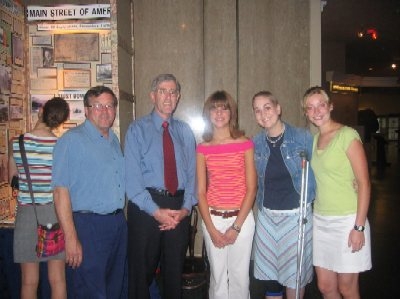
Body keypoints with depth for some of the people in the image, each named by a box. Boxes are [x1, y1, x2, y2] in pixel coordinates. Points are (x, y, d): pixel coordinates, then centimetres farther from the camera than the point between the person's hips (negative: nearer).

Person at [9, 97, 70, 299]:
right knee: (57, 279, 10)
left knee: (29, 281, 12)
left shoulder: (17, 143, -6)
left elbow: (12, 178, 7)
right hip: (55, 212, -1)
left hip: (27, 212, 1)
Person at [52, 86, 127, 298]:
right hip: (88, 225, -7)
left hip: (118, 223, 7)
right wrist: (71, 238, -21)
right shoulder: (72, 140, -10)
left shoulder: (114, 140, 12)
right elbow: (61, 191, -16)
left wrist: (120, 217, 11)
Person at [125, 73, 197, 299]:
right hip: (146, 206, -3)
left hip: (179, 208, 3)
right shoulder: (137, 129, -1)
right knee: (142, 271, 8)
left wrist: (186, 207, -8)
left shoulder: (185, 132, 10)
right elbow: (132, 176, -9)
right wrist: (155, 211, -16)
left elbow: (192, 173, 6)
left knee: (175, 271, 15)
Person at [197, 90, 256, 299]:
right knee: (217, 276, 9)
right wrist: (212, 229, -5)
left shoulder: (245, 144, -1)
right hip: (212, 219, 1)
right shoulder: (203, 149, 3)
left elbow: (251, 188, -3)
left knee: (239, 276, 5)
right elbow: (200, 192, 2)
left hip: (241, 218, -1)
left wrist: (236, 226, -8)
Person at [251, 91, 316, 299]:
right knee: (269, 277, 9)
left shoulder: (302, 137, -7)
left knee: (294, 277, 6)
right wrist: (260, 202, 10)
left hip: (297, 215, -3)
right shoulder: (256, 143, 3)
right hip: (266, 216, 3)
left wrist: (309, 198, -6)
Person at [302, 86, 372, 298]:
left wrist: (359, 227, -16)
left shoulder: (347, 135, -11)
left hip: (347, 220, -6)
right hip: (320, 220, 6)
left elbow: (364, 183, -13)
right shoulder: (314, 139, 9)